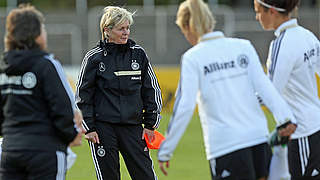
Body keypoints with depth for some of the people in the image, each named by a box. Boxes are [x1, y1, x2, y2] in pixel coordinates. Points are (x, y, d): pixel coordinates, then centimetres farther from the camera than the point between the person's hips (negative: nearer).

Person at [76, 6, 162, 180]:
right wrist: (89, 128, -3)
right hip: (103, 125, -2)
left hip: (133, 125, 2)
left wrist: (150, 124, 8)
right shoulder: (94, 57, -1)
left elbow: (152, 89, 12)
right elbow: (82, 94, 3)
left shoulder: (138, 53, 6)